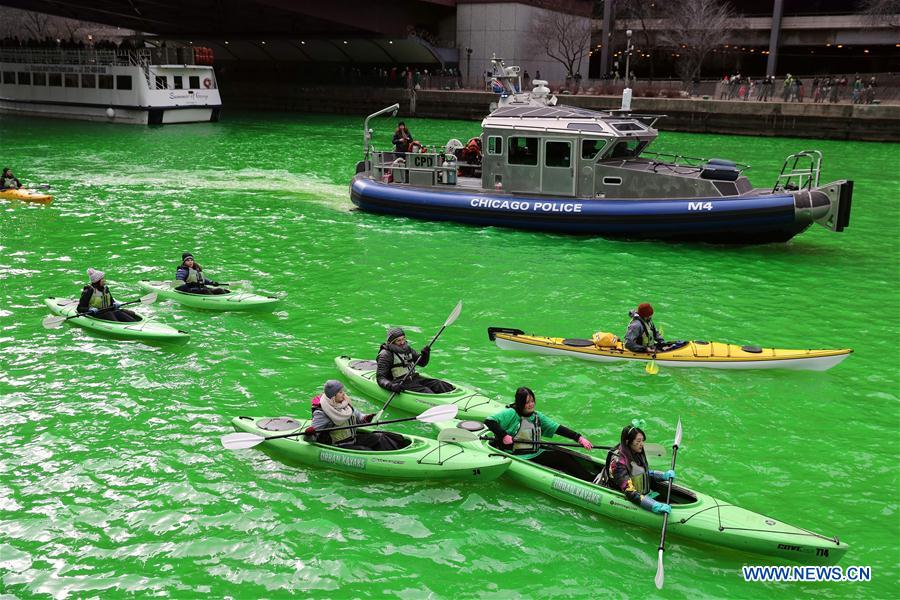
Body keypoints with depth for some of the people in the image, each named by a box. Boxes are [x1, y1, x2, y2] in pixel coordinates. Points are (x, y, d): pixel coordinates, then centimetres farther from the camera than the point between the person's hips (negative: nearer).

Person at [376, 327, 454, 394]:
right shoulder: (385, 355, -11)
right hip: (400, 384, -7)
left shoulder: (407, 348, 10)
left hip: (414, 378, 7)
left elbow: (422, 363, 19)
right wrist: (391, 386, -36)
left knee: (439, 385, -12)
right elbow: (380, 378, -17)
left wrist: (425, 354, -4)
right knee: (427, 392, -28)